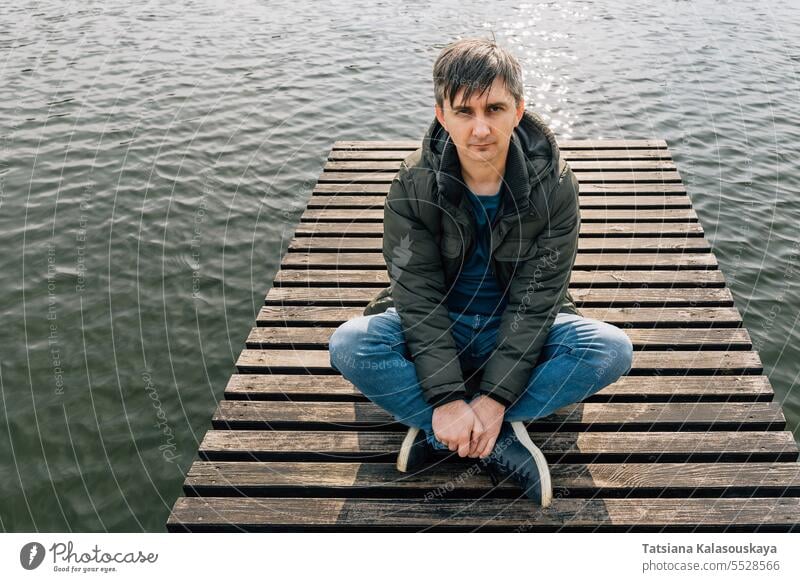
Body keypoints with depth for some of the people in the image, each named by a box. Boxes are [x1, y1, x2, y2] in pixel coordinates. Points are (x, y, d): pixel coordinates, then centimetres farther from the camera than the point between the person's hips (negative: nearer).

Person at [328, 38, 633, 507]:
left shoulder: (553, 183, -16)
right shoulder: (414, 185, -15)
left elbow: (536, 297, -17)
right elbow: (418, 295, -18)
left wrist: (495, 396, -25)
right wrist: (446, 396, -28)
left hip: (521, 331, 1)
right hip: (435, 329, 0)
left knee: (613, 350, -27)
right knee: (349, 346, -28)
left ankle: (436, 430, -22)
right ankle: (505, 442, -23)